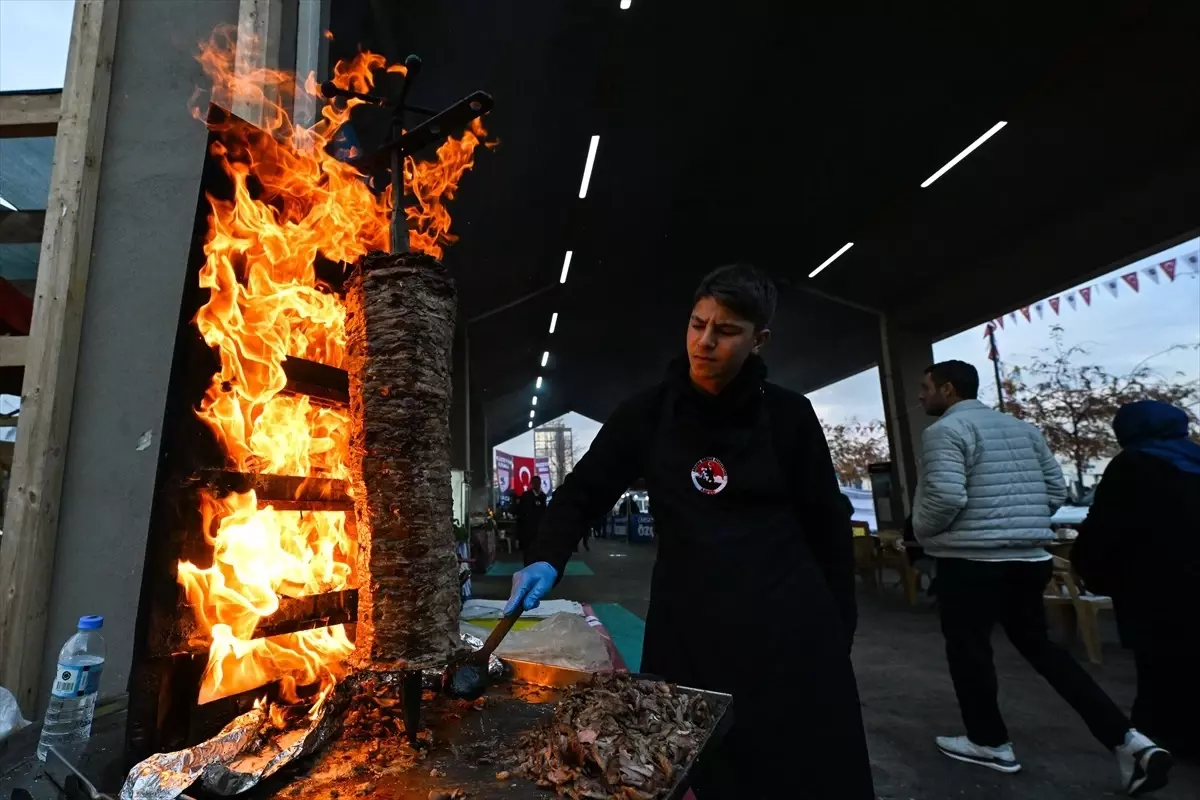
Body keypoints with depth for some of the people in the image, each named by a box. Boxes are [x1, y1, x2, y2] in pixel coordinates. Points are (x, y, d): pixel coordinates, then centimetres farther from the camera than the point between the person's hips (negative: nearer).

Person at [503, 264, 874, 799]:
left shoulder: (788, 414, -2)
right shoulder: (649, 412, -1)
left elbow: (828, 529, 4)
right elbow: (585, 490, 0)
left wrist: (839, 631, 4)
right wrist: (547, 558, -16)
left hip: (789, 624, 0)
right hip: (689, 625, 1)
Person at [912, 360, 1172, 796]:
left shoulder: (945, 430, -14)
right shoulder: (1022, 428, 13)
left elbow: (945, 496, -24)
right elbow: (1056, 490, 14)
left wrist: (922, 530, -6)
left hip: (970, 559, -8)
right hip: (1031, 557, 8)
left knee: (969, 649, 8)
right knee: (1038, 644, 20)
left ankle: (989, 742, 22)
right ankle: (1125, 739, 15)